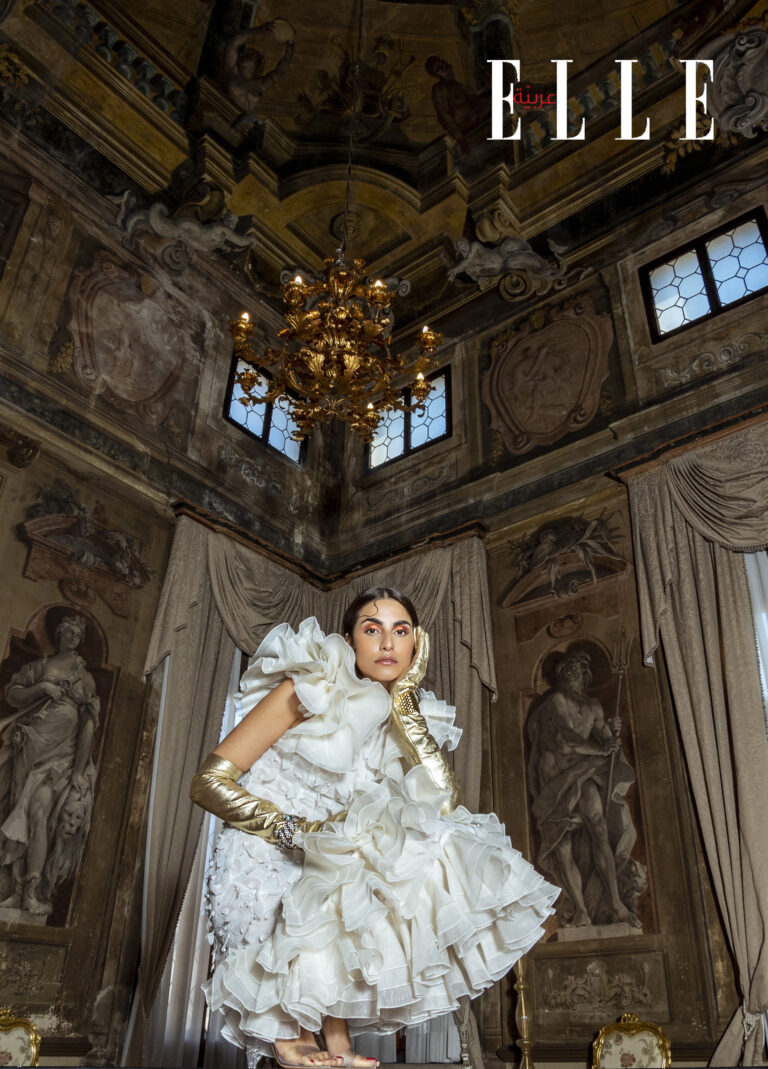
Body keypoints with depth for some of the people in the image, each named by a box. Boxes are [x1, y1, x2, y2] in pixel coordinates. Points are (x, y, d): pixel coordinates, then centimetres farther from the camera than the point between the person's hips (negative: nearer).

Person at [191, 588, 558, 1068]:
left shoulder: (405, 717, 6)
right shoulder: (311, 691, -11)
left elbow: (444, 799, -12)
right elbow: (210, 780, -12)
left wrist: (404, 698, -11)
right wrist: (294, 831, -20)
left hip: (326, 871, 6)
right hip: (266, 872, -5)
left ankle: (335, 1029, -6)